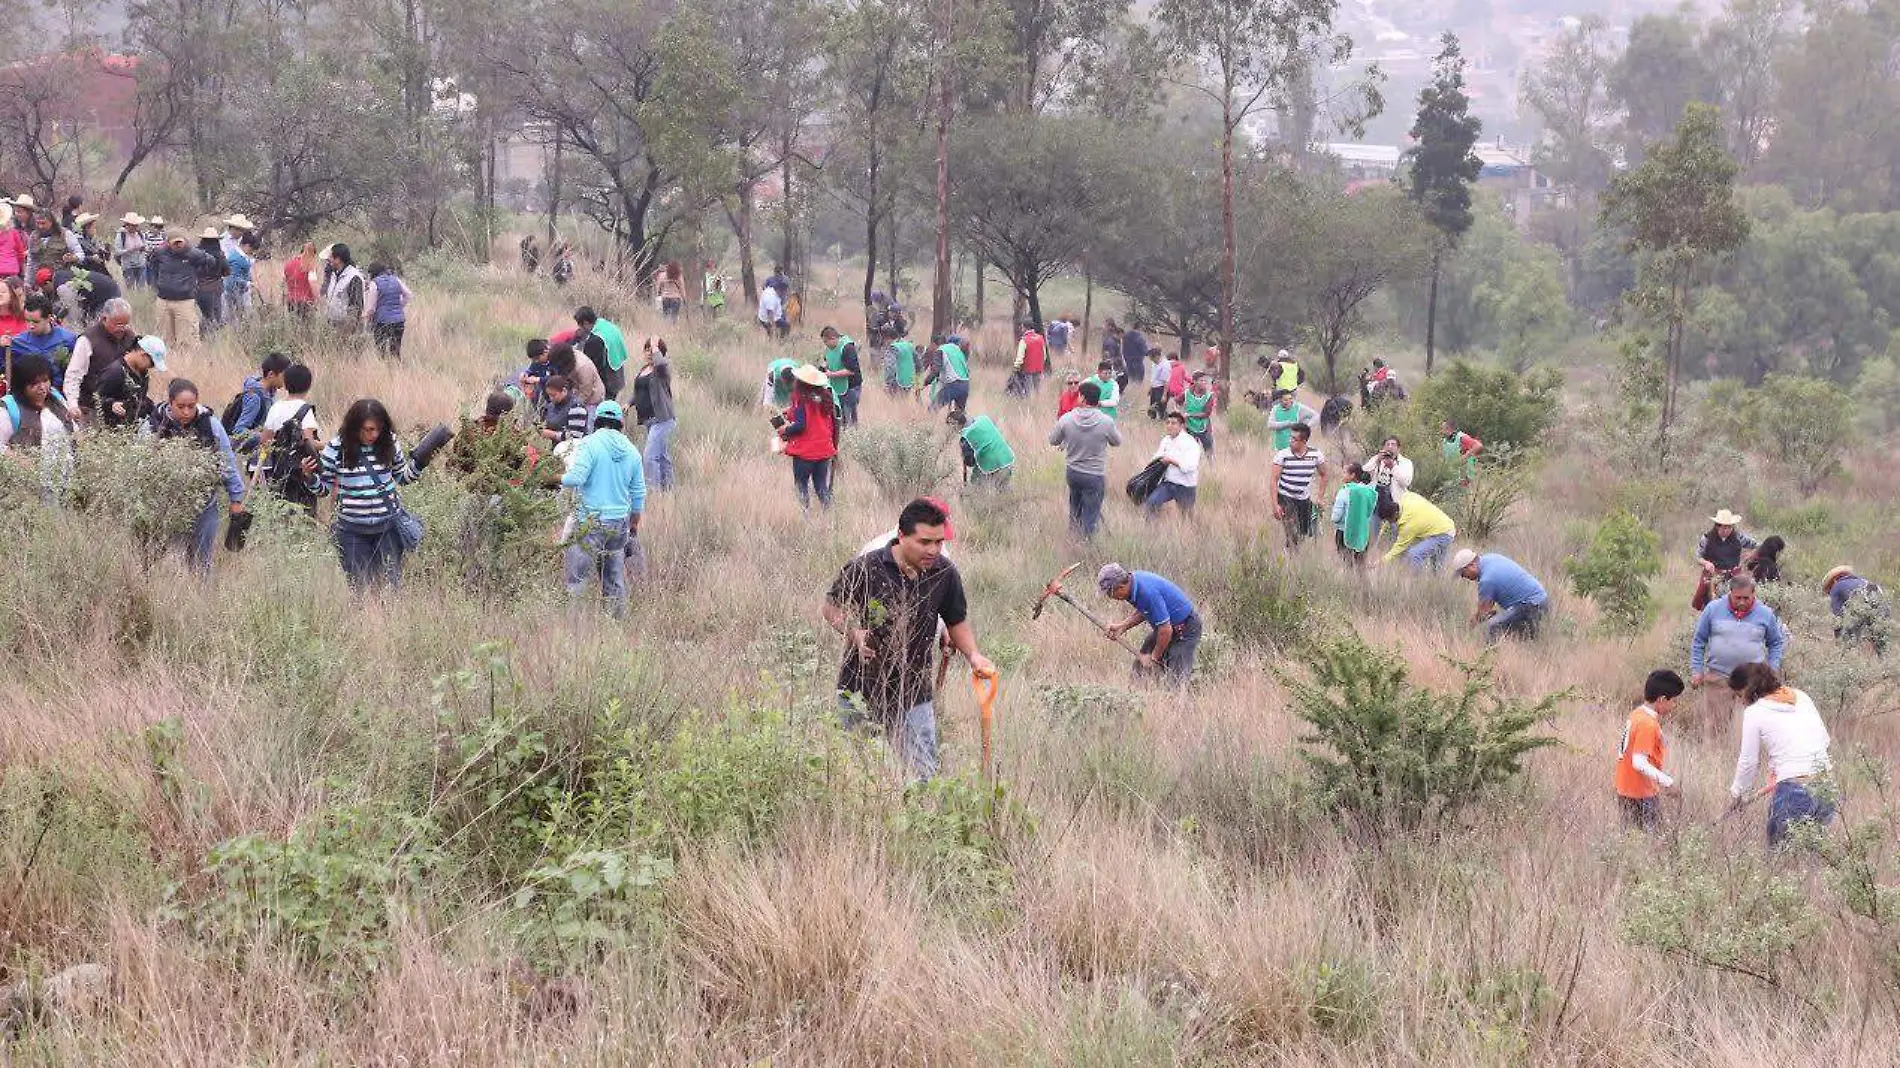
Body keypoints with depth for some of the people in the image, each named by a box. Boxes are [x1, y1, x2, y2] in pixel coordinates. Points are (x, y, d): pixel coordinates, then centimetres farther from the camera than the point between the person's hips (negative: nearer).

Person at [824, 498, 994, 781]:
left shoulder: (945, 573, -6)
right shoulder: (865, 568, -16)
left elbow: (957, 621, 9)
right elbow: (832, 607, -1)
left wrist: (973, 655, -9)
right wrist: (854, 633, -20)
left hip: (913, 696, 1)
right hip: (859, 691, -1)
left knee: (925, 776, -3)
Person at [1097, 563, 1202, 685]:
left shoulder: (1148, 592, -33)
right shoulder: (1134, 579, -5)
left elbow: (1166, 630, -28)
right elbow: (1143, 612, 15)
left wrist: (1154, 657, -14)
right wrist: (1122, 627, 2)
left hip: (1186, 628, -10)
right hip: (1165, 625, 10)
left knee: (1176, 679, -14)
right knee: (1140, 666, 5)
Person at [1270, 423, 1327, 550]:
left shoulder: (1316, 455, -8)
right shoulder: (1282, 455, -15)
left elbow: (1323, 475, 9)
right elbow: (1274, 480, -11)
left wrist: (1320, 497, 4)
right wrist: (1275, 505, -15)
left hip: (1305, 499, 4)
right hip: (1286, 499, -4)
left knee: (1305, 534, 12)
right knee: (1293, 537, -14)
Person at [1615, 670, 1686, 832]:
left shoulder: (1637, 715, 7)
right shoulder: (1648, 725, -21)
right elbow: (1639, 763, -26)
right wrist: (1668, 782, -24)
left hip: (1626, 790, 9)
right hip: (1641, 795, -9)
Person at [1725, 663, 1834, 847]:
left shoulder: (1753, 712, -1)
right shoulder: (1802, 697, 14)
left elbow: (1749, 762, 4)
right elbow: (1824, 739, 17)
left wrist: (1736, 794, 20)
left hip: (1794, 790, -6)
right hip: (1826, 783, 6)